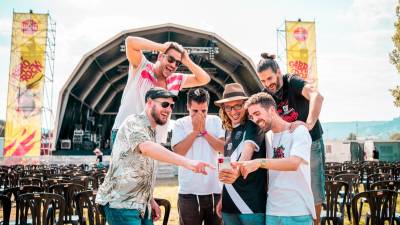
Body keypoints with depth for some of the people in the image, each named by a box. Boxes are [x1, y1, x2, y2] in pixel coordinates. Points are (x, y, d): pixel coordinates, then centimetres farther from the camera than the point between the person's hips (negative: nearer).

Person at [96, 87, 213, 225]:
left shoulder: (151, 132, 17)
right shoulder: (134, 122, -12)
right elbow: (146, 148, -34)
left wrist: (151, 200, 16)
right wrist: (187, 162, -42)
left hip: (141, 205, 9)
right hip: (121, 203, -9)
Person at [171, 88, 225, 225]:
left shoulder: (216, 121, 4)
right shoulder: (180, 124, -2)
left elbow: (223, 148, -5)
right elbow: (177, 152, -12)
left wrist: (204, 131, -11)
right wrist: (195, 131, -12)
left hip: (214, 189, 2)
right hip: (189, 191, -2)